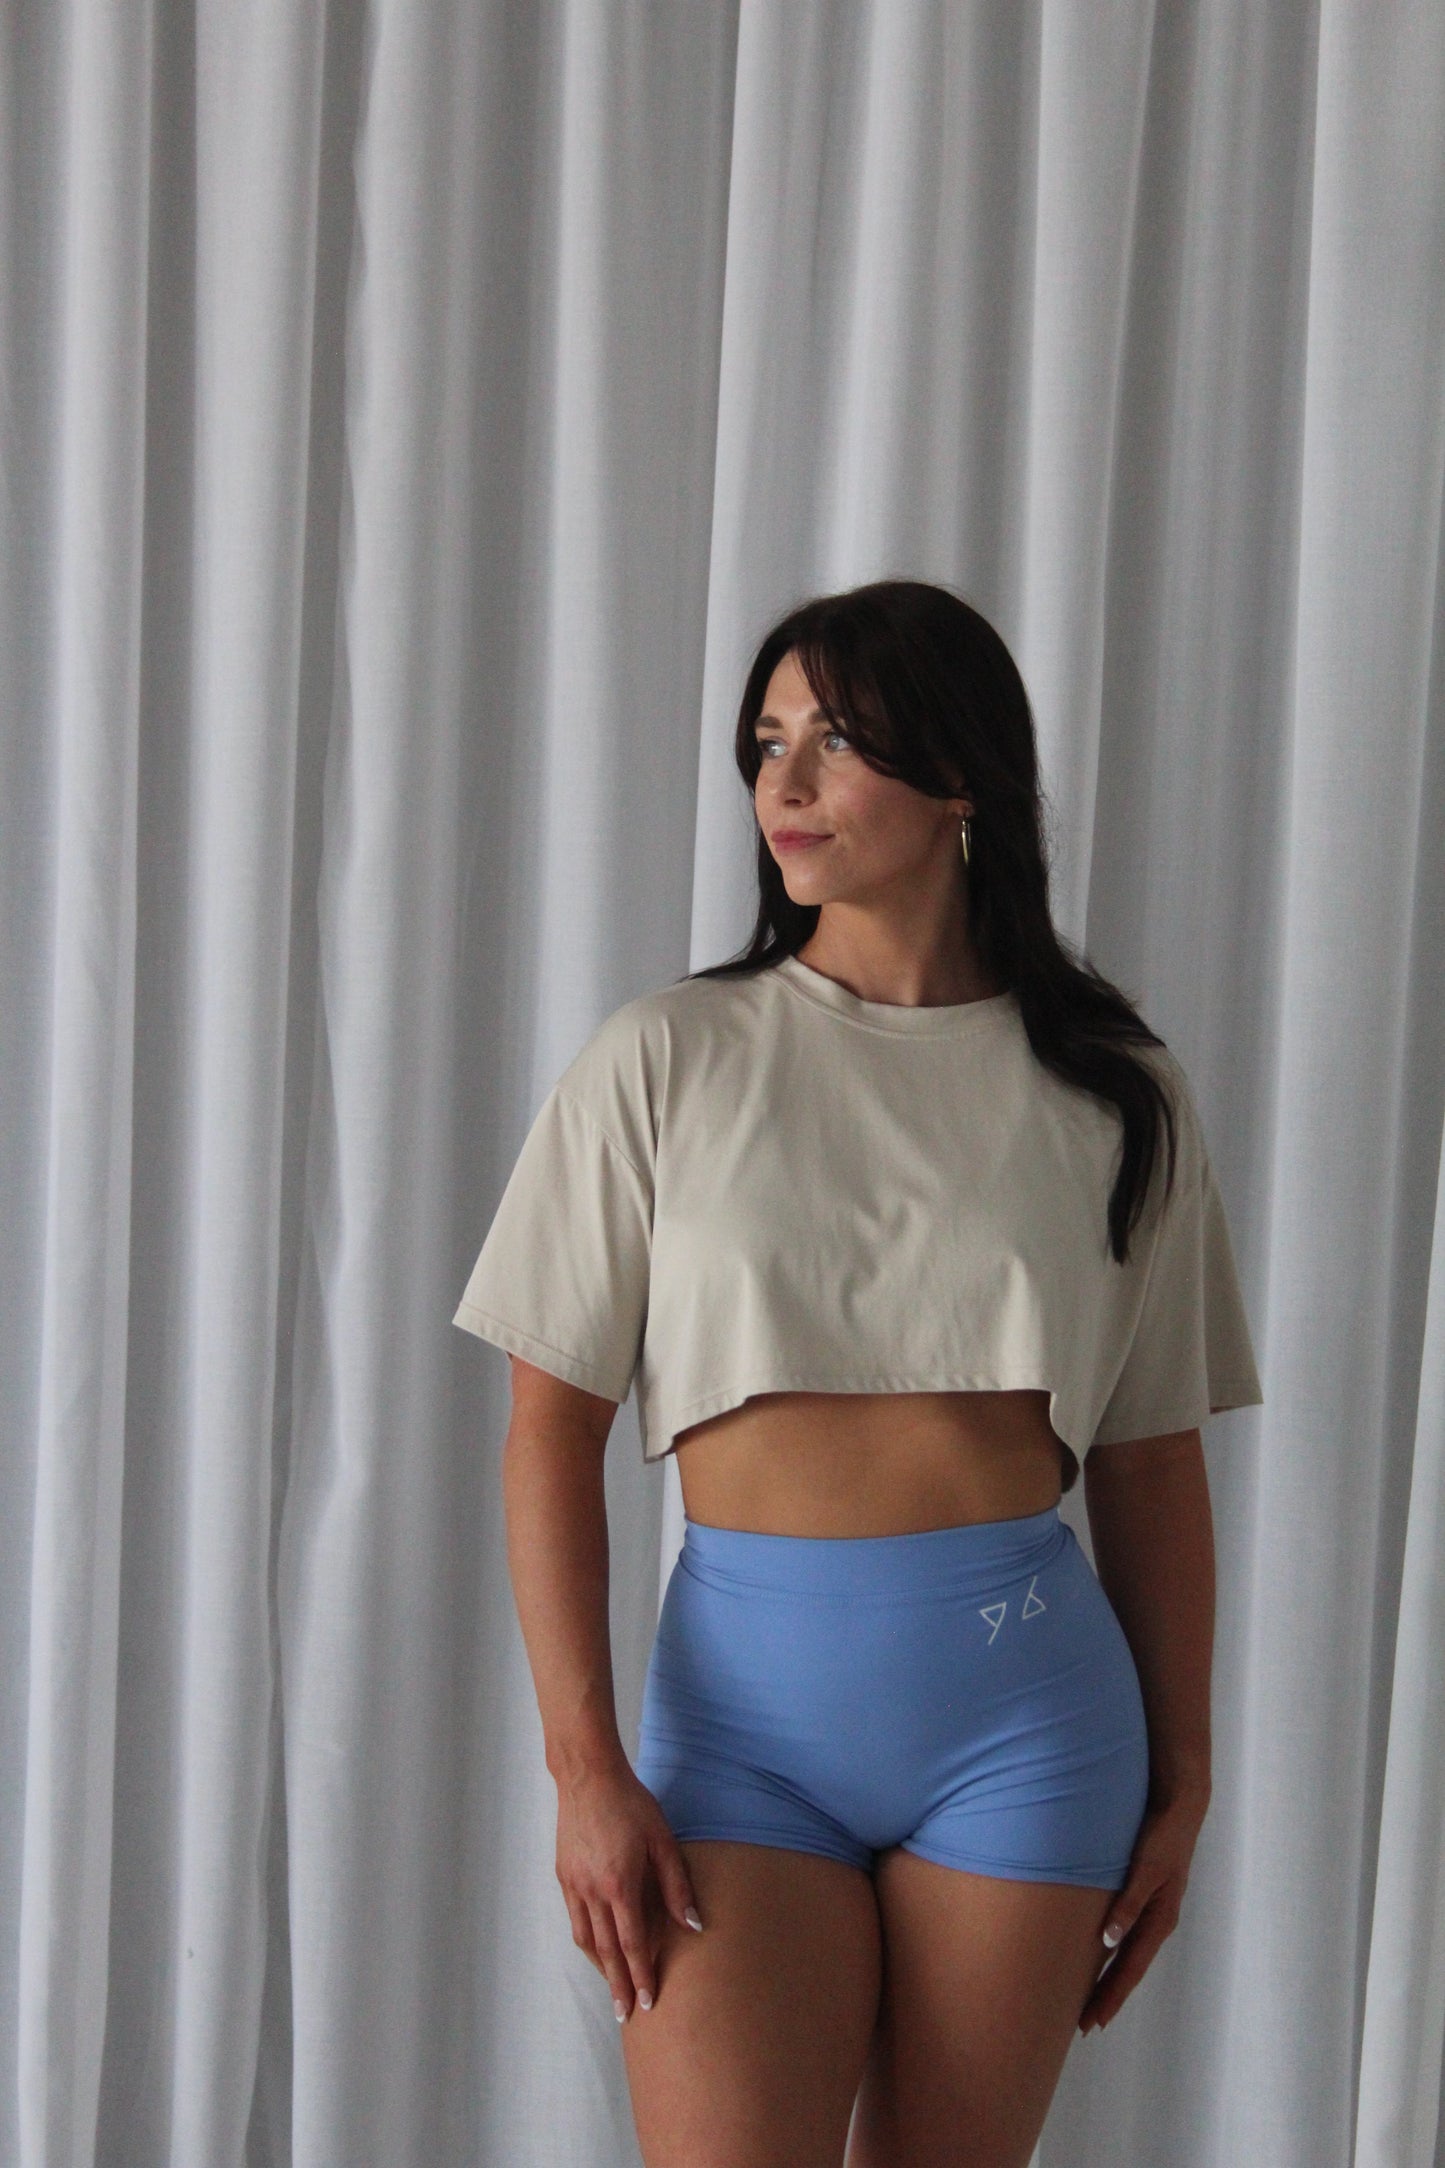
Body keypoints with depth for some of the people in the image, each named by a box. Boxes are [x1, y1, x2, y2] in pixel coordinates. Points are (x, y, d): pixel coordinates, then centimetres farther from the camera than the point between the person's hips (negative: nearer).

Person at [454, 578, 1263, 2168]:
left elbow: (1152, 1464, 9)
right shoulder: (666, 1059, 0)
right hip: (745, 1690, -1)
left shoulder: (1111, 1095, 4)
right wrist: (583, 1766, -8)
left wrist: (1181, 1780, 10)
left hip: (1025, 1693, 1)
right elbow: (550, 1435, -1)